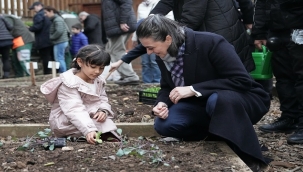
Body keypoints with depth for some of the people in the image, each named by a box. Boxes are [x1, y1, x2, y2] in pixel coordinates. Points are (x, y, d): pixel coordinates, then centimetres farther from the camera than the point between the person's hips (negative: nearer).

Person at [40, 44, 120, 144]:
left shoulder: (98, 81, 2)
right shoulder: (69, 83, -24)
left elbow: (103, 100, 7)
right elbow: (75, 111, -35)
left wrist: (103, 111, -20)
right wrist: (89, 130, -49)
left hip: (89, 117, 8)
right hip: (65, 122, -7)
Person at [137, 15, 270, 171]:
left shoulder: (210, 43, -28)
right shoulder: (163, 56, -7)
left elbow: (242, 81, -29)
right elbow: (167, 87, 9)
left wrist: (193, 89, -32)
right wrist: (162, 103, -17)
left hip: (241, 100, -6)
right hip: (202, 104, 6)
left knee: (216, 101, -40)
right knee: (163, 124, -18)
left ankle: (245, 157, -20)